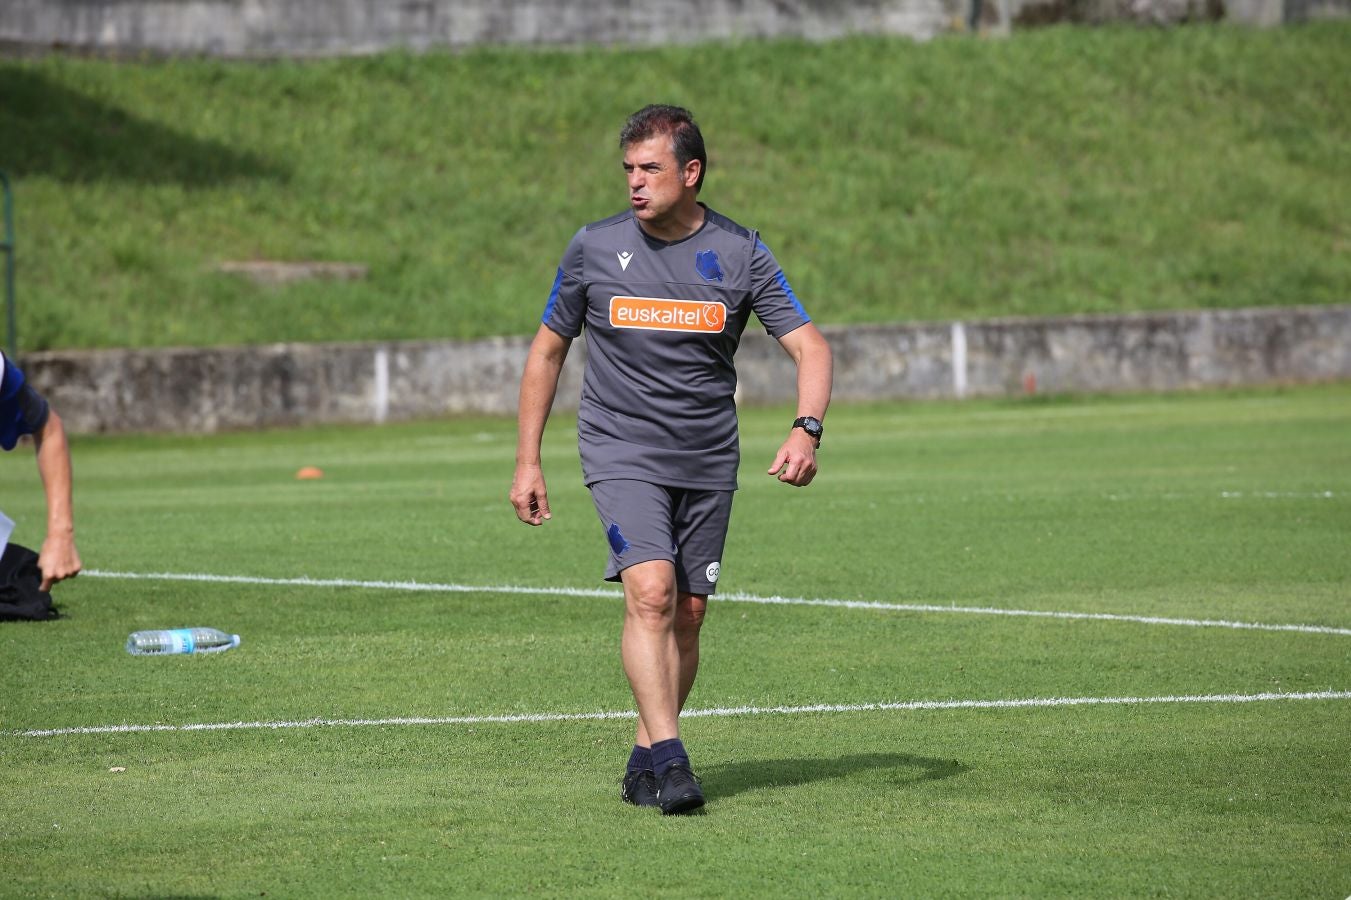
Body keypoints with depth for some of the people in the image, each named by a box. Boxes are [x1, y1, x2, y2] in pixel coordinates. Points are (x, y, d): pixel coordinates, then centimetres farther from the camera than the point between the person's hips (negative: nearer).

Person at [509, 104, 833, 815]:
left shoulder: (740, 253, -2)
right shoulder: (595, 249, -2)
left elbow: (809, 346, -3)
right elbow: (547, 351, 9)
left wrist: (806, 430, -22)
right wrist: (527, 462, 5)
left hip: (708, 461, 2)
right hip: (621, 451, -2)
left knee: (687, 616, 4)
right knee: (650, 593, -21)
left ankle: (645, 759, 18)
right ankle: (670, 758, -24)